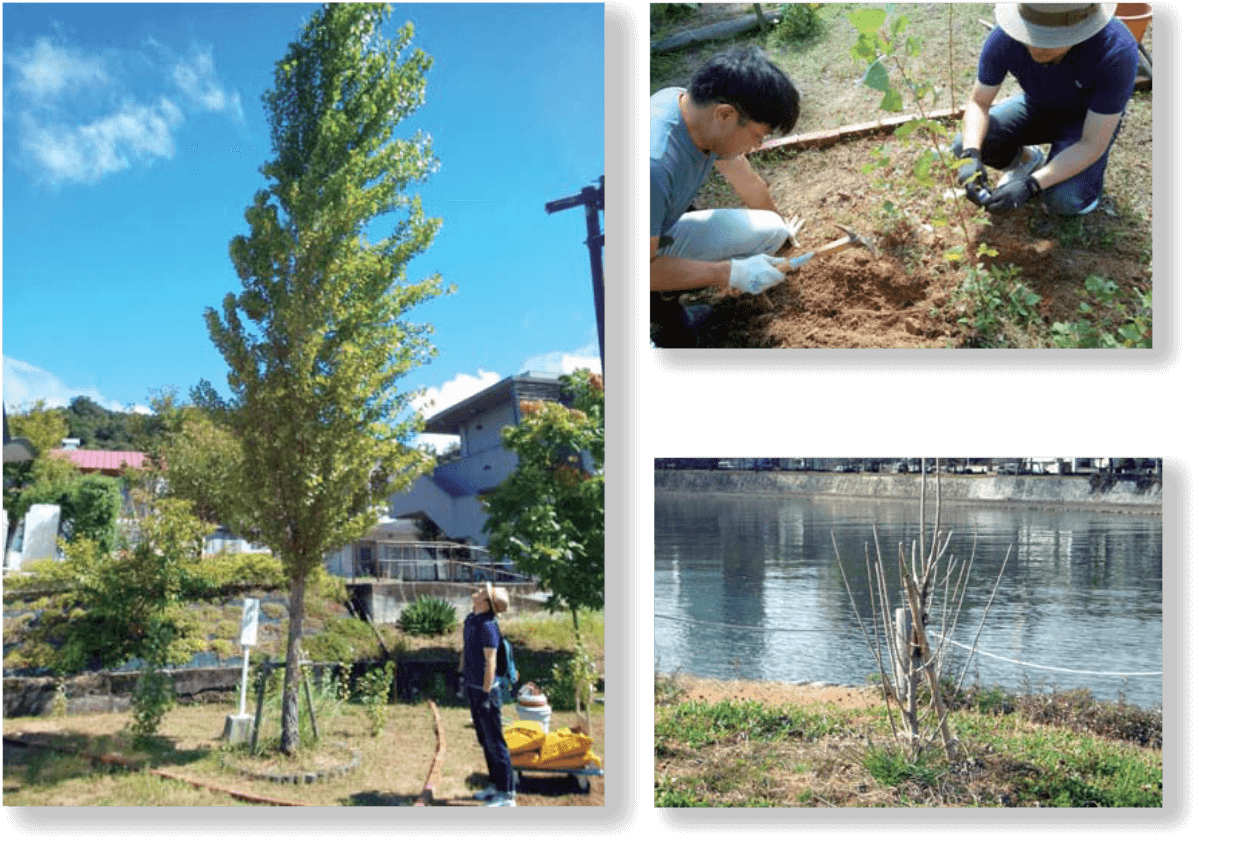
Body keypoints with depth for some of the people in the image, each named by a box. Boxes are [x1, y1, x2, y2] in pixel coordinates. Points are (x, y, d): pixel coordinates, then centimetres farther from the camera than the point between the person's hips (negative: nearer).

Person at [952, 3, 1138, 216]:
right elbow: (979, 103, -15)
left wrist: (1029, 186, -42)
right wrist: (970, 156, -34)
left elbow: (1092, 146, -32)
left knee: (1063, 200, -28)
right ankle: (1026, 159, 12)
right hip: (1037, 107, 3)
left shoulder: (1117, 52, -39)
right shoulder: (1004, 38, -31)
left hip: (1087, 119, -3)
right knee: (965, 145, -20)